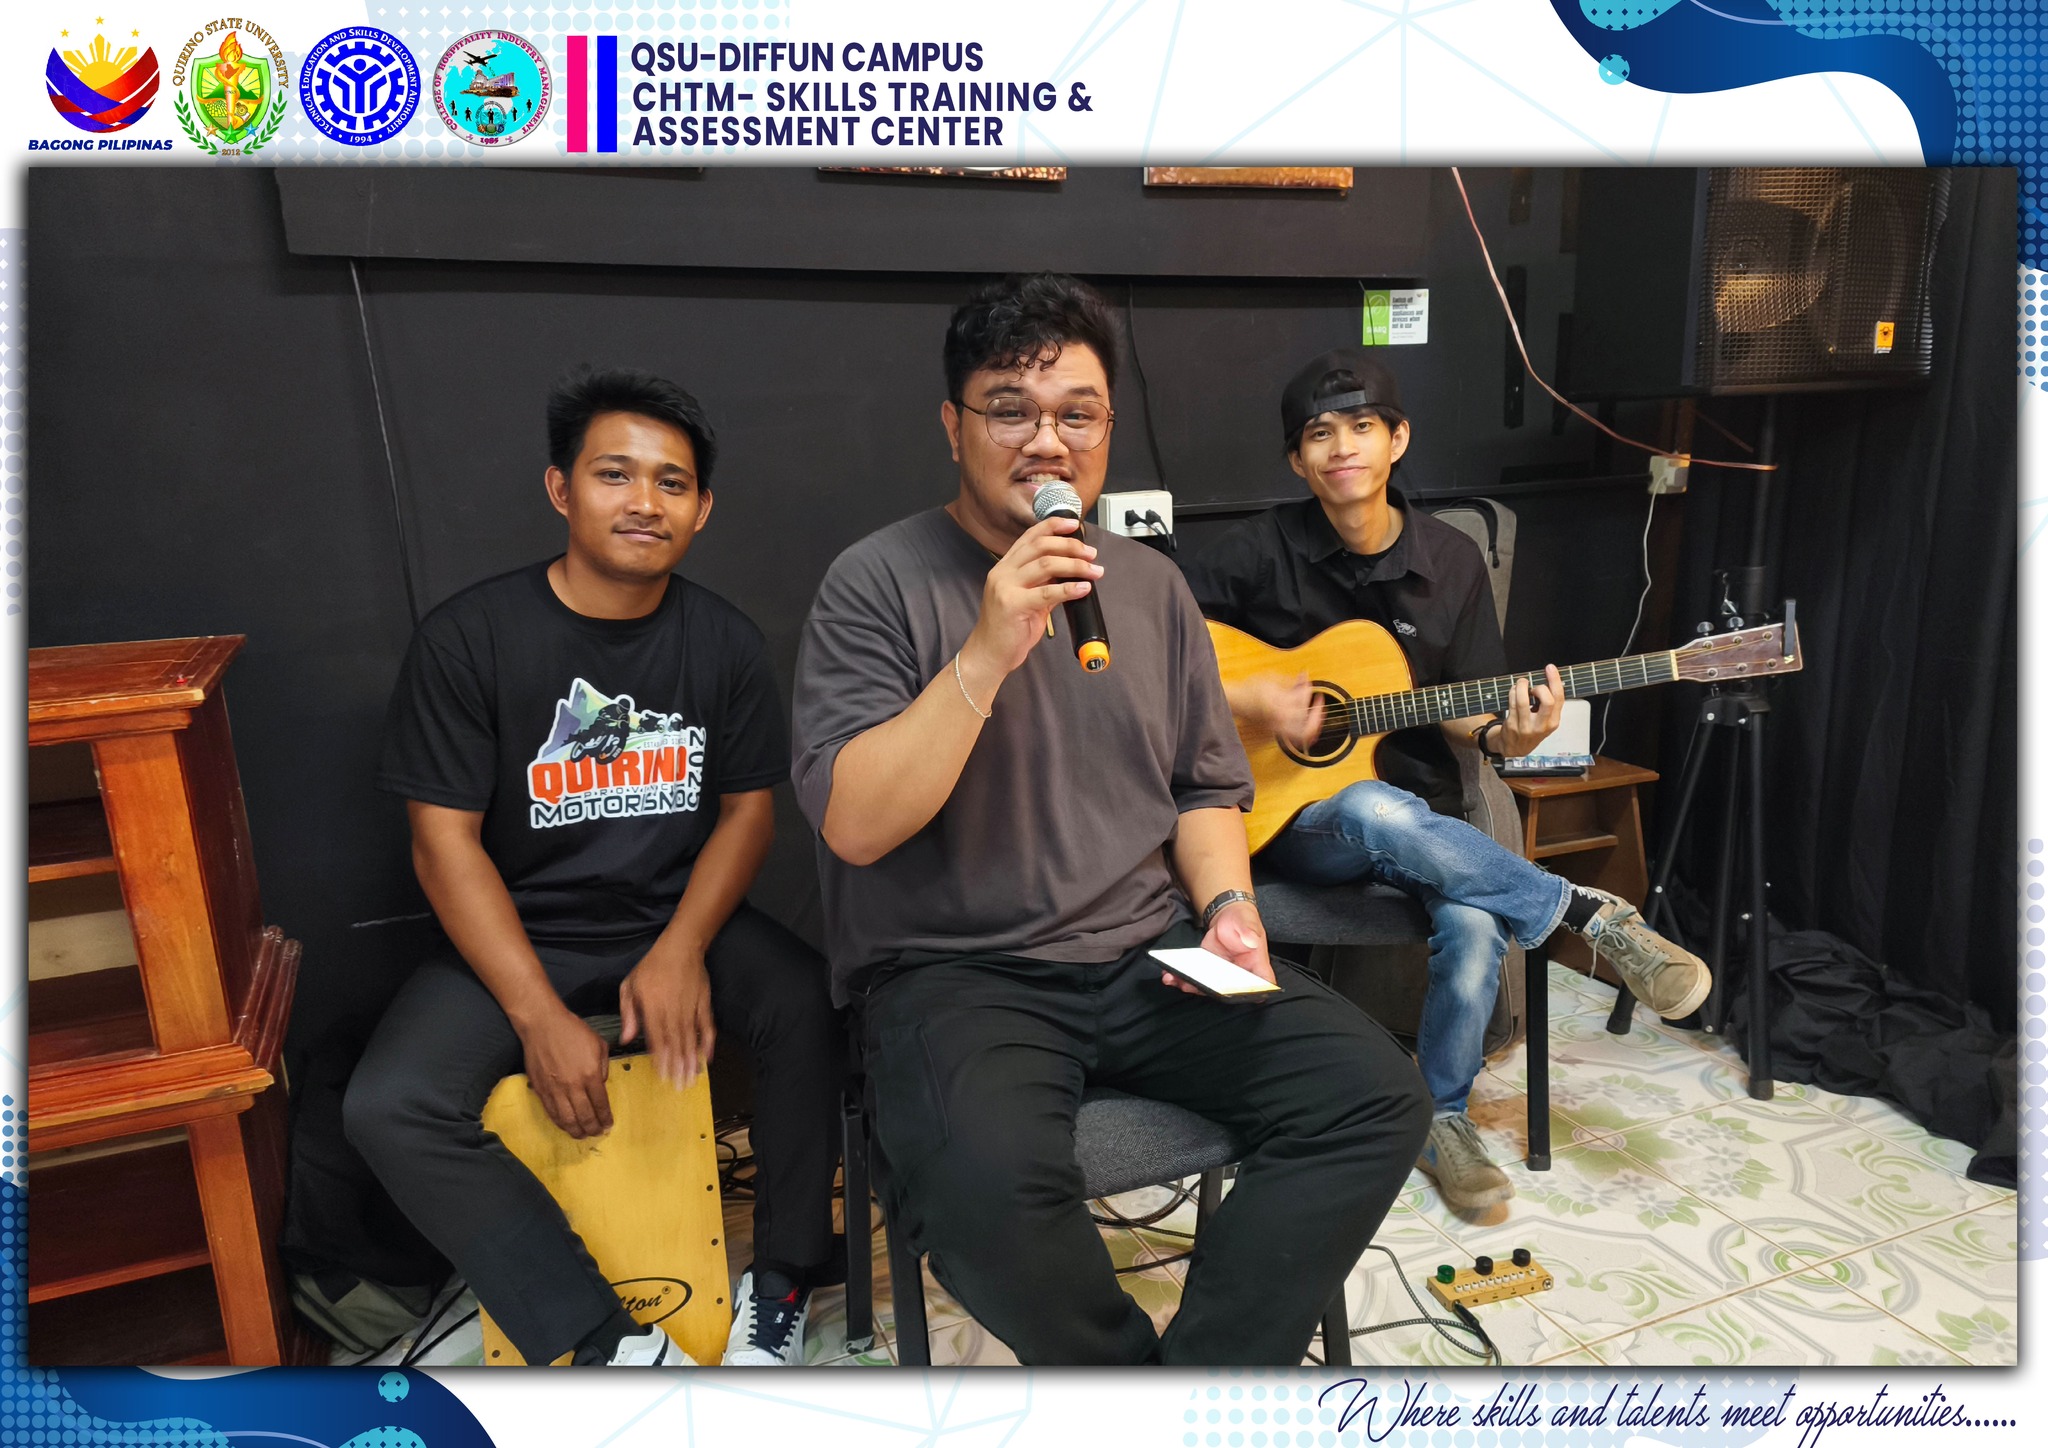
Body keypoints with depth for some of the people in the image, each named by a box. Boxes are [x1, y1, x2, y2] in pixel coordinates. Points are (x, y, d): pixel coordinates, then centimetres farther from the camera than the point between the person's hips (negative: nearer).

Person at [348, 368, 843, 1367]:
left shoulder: (724, 642, 0)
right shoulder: (468, 638, -9)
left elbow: (746, 808, 3)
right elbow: (445, 842, -10)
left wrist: (681, 950, -14)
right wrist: (540, 1016, -18)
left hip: (680, 917, 1)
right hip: (517, 935, -1)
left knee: (815, 1008, -25)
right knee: (389, 1108, -24)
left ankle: (783, 1281, -3)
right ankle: (606, 1338, -14)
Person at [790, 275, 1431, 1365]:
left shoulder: (1150, 583, 12)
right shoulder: (878, 581, -4)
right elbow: (851, 823, -15)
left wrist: (1227, 905, -2)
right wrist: (987, 653, -23)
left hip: (1153, 951, 5)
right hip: (957, 970, -4)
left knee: (1376, 1095, -13)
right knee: (988, 1182, -32)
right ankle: (1129, 1363, 0)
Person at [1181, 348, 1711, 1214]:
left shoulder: (1451, 563, 6)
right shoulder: (1261, 551, -5)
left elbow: (1459, 712, 9)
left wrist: (1508, 734, -12)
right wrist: (1242, 700, -16)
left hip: (1418, 812, 3)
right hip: (1297, 817, -2)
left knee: (1476, 929, -28)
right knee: (1379, 812, -39)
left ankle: (1440, 1115, 1)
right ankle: (1592, 916, -20)